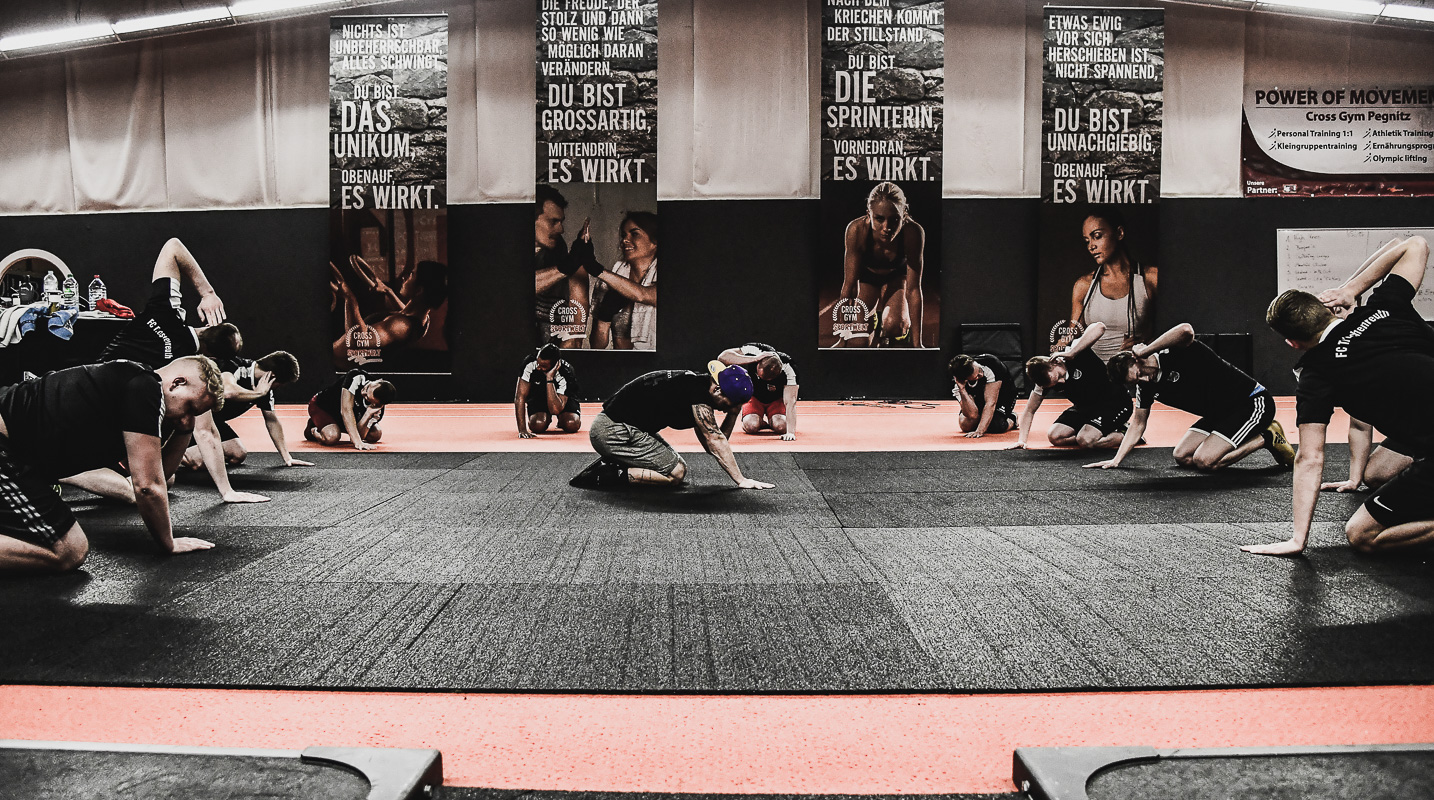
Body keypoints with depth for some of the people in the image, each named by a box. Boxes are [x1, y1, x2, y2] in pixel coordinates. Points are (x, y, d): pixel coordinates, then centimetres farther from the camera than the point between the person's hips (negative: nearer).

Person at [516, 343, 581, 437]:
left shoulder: (565, 373, -35)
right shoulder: (530, 364, -32)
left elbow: (555, 410, -42)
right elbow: (520, 397, -28)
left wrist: (549, 379, -47)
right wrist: (522, 429, -36)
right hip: (537, 396, 1)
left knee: (572, 425, -30)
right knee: (538, 425, -30)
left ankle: (561, 420, 10)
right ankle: (547, 419, 10)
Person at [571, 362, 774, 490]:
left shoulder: (698, 386, 11)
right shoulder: (699, 392, -18)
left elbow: (710, 444, 13)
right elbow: (715, 441, -17)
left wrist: (733, 413, 3)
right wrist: (741, 480, -14)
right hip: (614, 431, -10)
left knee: (678, 465, 17)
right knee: (675, 473, -11)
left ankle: (610, 464, 10)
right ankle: (608, 475, -12)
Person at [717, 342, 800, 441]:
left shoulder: (787, 369, -33)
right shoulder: (752, 351, -31)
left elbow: (790, 402, -34)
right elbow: (722, 357, -40)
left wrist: (790, 432, -44)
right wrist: (754, 359, -47)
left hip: (776, 399, 0)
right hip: (754, 397, 0)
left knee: (780, 426, -27)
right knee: (752, 426, -26)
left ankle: (771, 422, 9)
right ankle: (760, 423, 10)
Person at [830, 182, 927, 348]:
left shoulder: (913, 232, -37)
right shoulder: (857, 230, -37)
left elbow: (913, 289, -31)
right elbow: (849, 286, -30)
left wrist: (916, 343, -29)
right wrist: (843, 338, -28)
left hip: (897, 275, 0)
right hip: (866, 275, 0)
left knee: (894, 324, -28)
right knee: (859, 343, -12)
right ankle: (872, 321, 23)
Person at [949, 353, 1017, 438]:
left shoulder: (992, 364, -37)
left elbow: (991, 402, -40)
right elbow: (972, 414, -33)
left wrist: (979, 431, -47)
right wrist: (962, 389, -45)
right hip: (979, 398, 3)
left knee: (996, 425, -26)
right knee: (966, 425, -18)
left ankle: (1011, 419, 8)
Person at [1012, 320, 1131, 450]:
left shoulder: (1075, 353, -26)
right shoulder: (1045, 379, -11)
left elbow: (1099, 327, -44)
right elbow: (1029, 411, 0)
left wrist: (1070, 353, -43)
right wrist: (1021, 440, -10)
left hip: (1115, 402, -7)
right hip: (1085, 407, 7)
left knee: (1086, 441, -27)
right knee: (1054, 436, -9)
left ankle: (1123, 434, 1)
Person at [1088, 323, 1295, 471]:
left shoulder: (1175, 353, -22)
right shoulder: (1146, 385, 0)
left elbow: (1186, 330, -47)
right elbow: (1138, 423, 10)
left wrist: (1143, 352, -36)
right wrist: (1116, 459, 2)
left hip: (1253, 403, -9)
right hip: (1220, 413, 9)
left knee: (1204, 461, -20)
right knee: (1182, 457, 2)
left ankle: (1267, 438, 0)